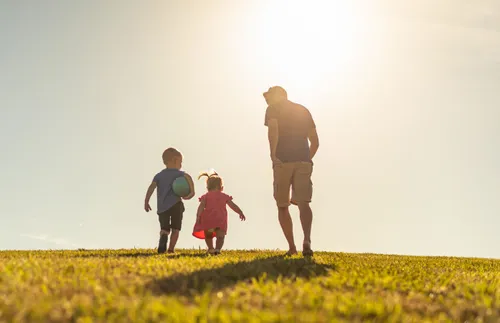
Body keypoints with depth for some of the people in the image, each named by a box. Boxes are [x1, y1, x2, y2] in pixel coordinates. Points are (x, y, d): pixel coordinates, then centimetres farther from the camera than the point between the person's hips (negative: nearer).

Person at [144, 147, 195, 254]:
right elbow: (188, 177, -18)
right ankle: (171, 249, -3)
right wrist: (192, 192, -16)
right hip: (175, 205, -3)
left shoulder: (159, 175, 15)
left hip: (162, 207, 3)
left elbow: (151, 187, 2)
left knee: (164, 229, 7)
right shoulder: (178, 173, 4)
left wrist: (146, 202, 3)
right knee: (175, 229, 7)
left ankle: (163, 236, -27)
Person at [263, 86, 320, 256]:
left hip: (283, 161, -3)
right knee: (303, 203, -5)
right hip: (304, 162, 3)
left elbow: (273, 130, -14)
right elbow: (315, 141, 19)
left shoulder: (272, 109, 8)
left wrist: (273, 154, -12)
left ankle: (292, 247, 4)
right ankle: (307, 241, -28)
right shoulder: (304, 110, 22)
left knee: (283, 206, 8)